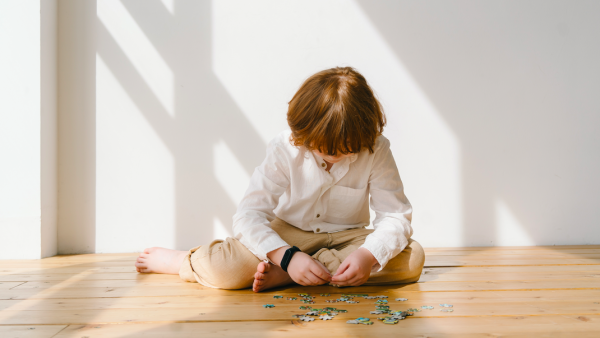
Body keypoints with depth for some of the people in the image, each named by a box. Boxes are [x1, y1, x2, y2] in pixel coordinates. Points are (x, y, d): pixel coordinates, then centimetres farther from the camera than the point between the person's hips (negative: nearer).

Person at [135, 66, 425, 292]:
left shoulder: (376, 151, -15)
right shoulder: (284, 149, -18)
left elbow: (395, 216, -16)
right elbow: (248, 215, -21)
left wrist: (368, 255, -37)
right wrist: (287, 256, -38)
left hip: (346, 237, 3)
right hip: (289, 235, -2)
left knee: (412, 259, -27)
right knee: (226, 269, -31)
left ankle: (280, 275, -27)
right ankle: (176, 260, 8)